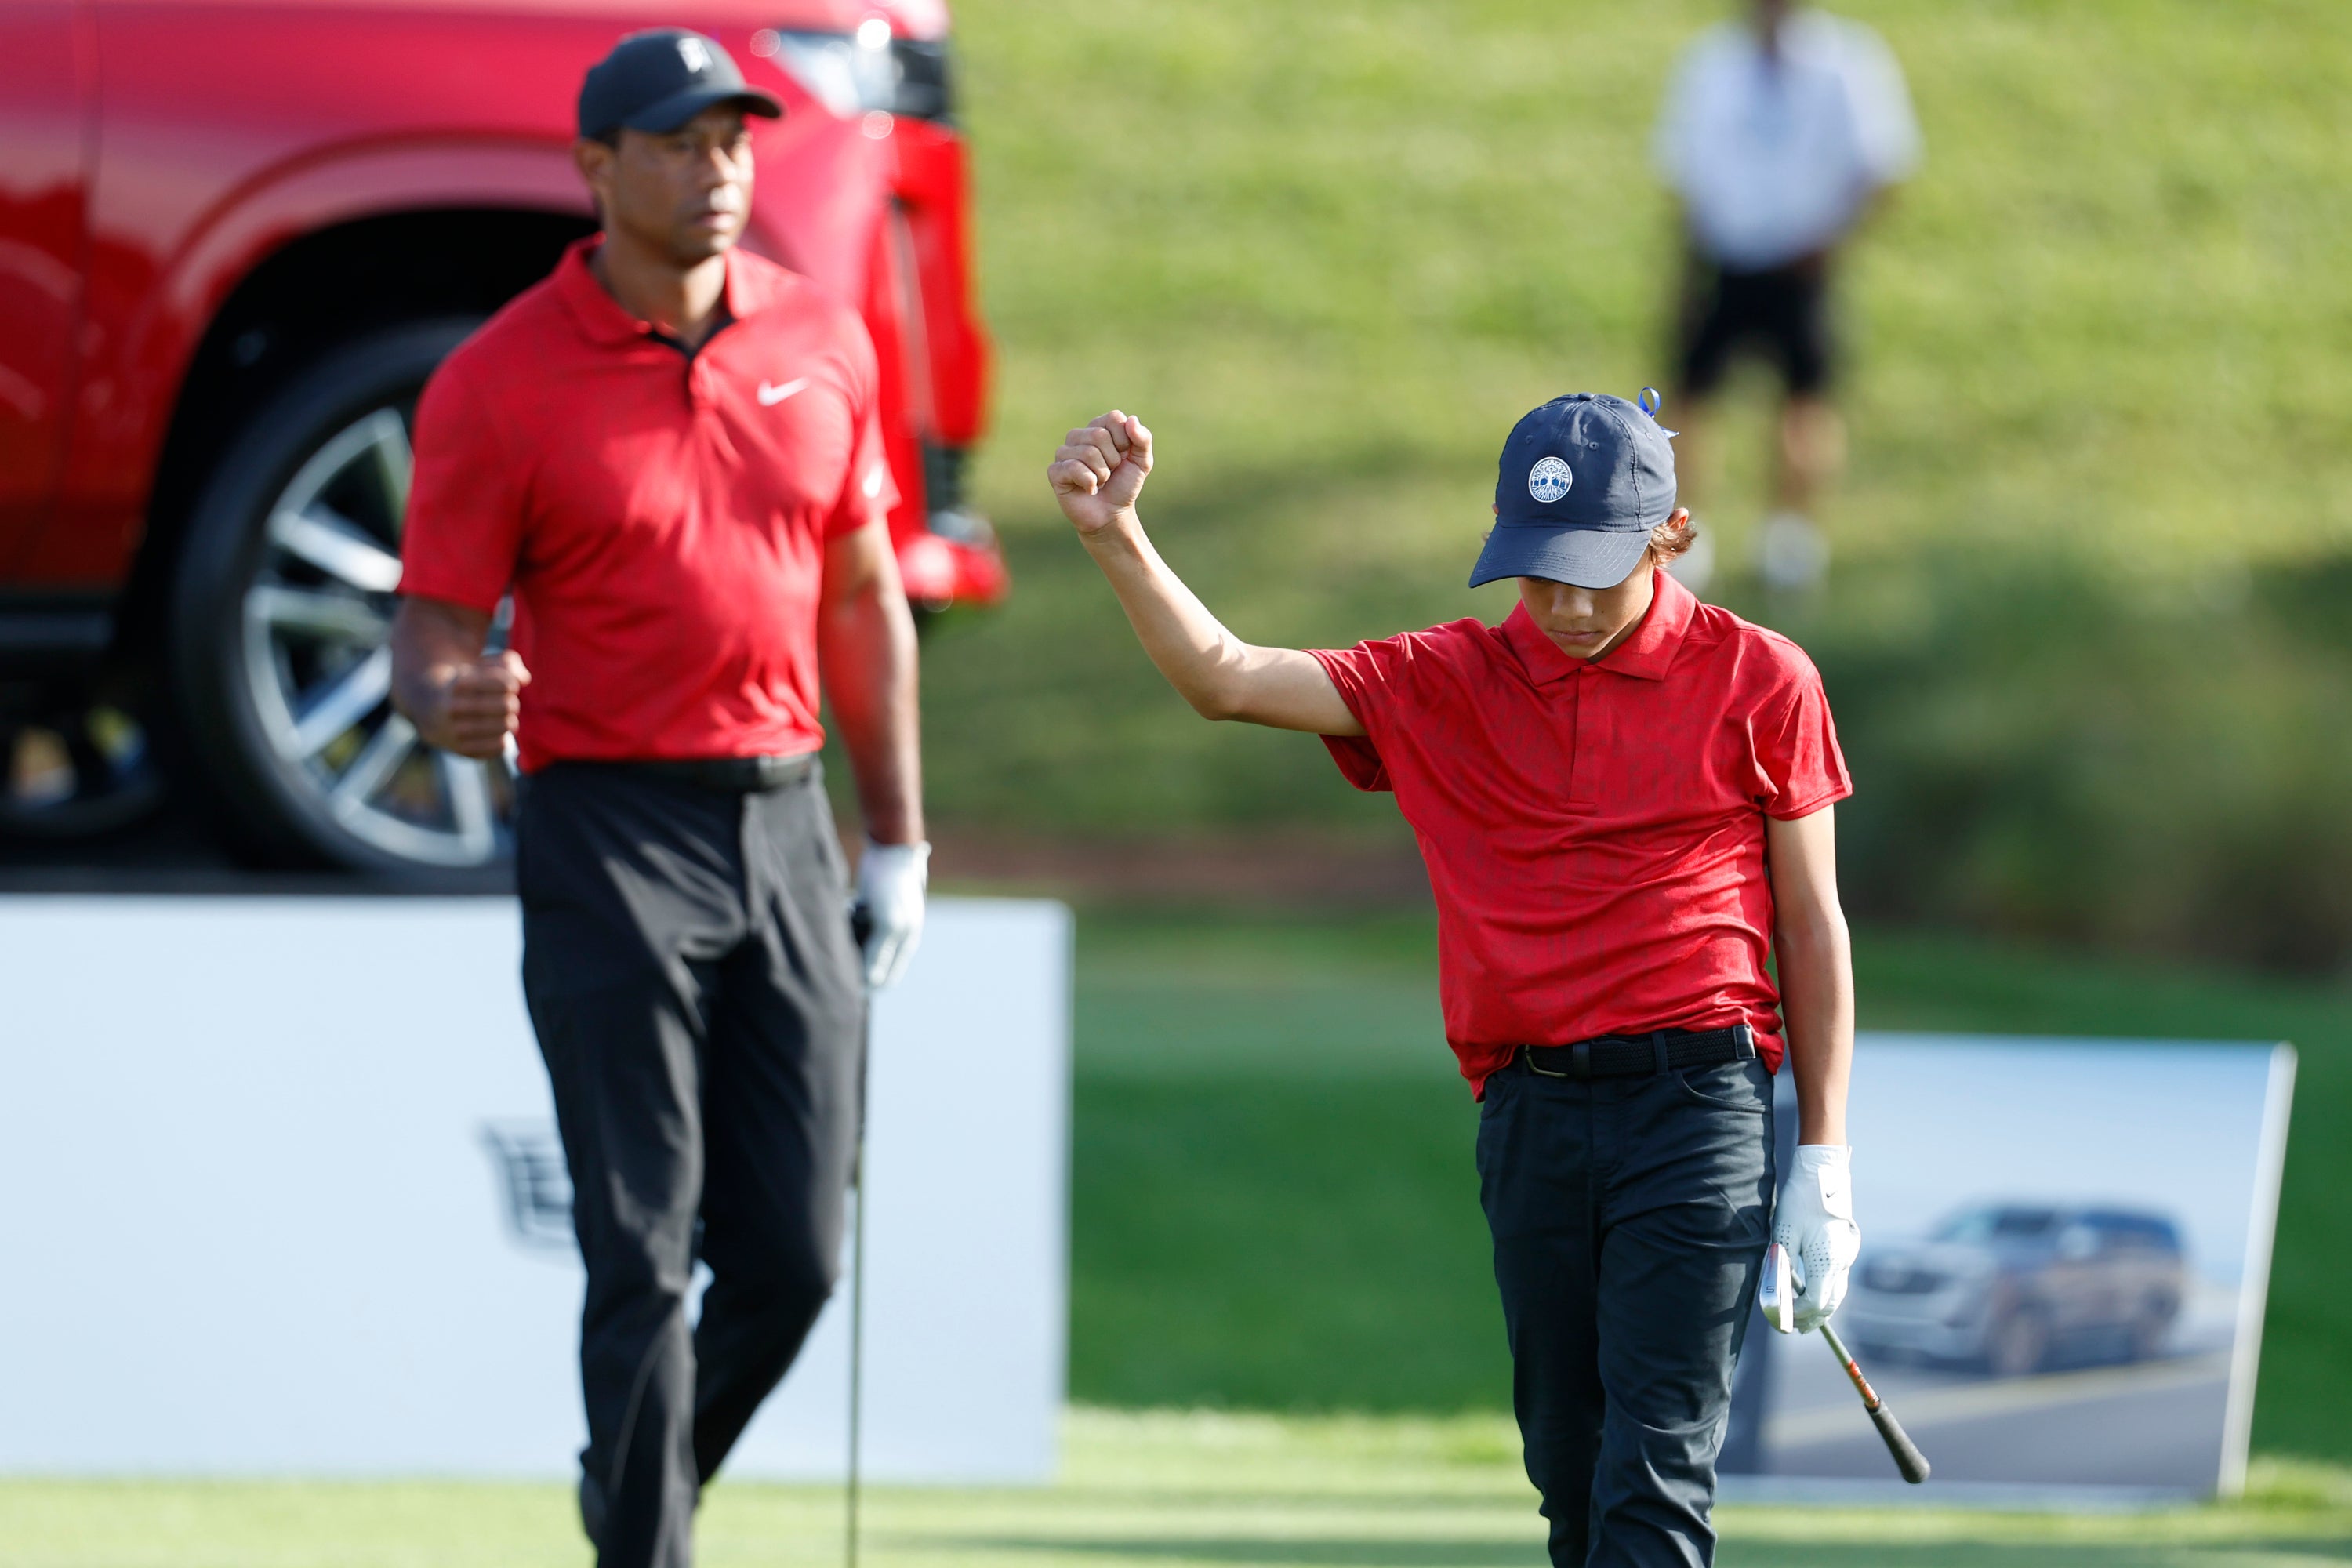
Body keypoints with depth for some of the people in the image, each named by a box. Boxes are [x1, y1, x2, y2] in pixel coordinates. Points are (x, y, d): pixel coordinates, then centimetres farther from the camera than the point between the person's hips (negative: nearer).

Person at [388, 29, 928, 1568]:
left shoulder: (824, 344, 8)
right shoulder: (497, 384, -6)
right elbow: (433, 630, -5)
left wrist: (898, 842, 14)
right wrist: (452, 702, -30)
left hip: (786, 823, 4)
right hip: (610, 833, -4)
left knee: (793, 1255, 5)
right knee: (645, 1256, -8)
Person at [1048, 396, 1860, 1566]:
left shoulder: (1756, 680, 3)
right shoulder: (1447, 682, 9)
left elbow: (1810, 922, 6)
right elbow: (1224, 677, 2)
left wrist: (1825, 1162, 4)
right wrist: (1114, 537, -15)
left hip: (1696, 1097, -3)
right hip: (1528, 1109, 4)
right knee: (1569, 1471, 7)